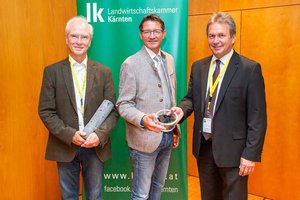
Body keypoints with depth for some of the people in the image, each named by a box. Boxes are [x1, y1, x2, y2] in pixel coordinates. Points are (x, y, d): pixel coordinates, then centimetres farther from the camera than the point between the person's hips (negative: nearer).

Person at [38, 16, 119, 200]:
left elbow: (113, 110, -1)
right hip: (65, 146, 0)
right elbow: (46, 111, -4)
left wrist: (100, 134, -17)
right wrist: (69, 135, -15)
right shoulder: (52, 71, -2)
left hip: (96, 146, 1)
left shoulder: (104, 72, 1)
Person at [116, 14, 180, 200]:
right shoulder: (131, 64, -13)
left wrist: (175, 129, 14)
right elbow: (123, 105, -14)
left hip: (167, 136, 6)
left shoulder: (169, 59, 8)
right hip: (145, 138, -6)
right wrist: (143, 119, -32)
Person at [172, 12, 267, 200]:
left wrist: (251, 154, -14)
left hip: (232, 148, -5)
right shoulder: (198, 66, 6)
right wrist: (182, 109, -11)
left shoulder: (250, 68, -10)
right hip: (203, 146, 5)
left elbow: (257, 116, -11)